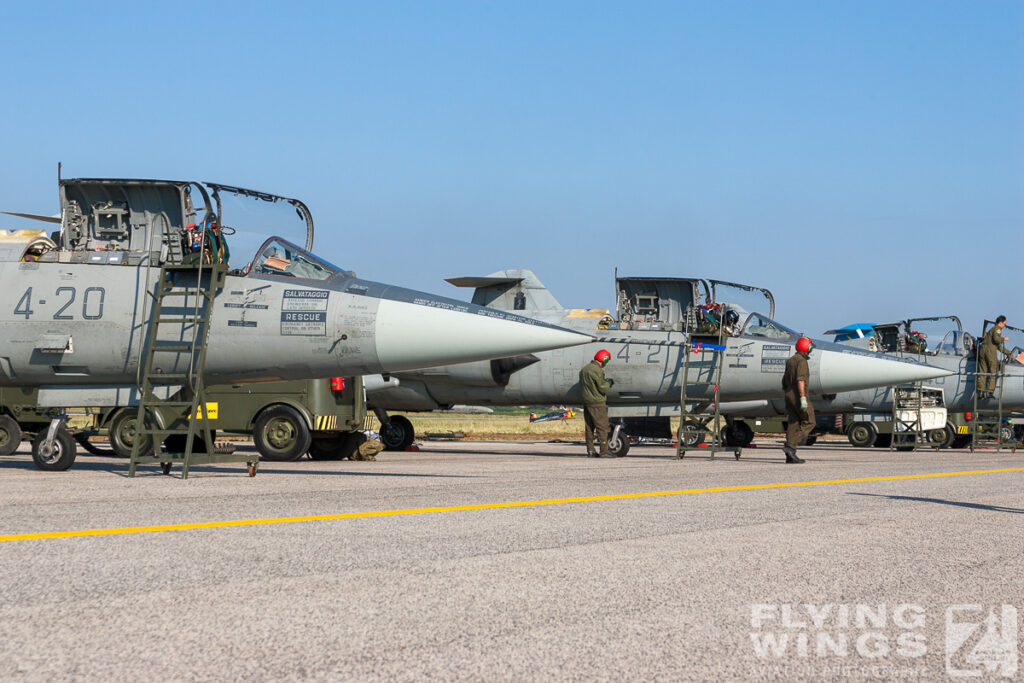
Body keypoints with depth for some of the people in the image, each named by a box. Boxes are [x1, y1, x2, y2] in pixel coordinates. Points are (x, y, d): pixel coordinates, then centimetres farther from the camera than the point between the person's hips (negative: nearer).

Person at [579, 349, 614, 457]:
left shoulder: (584, 369, 11)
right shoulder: (597, 371, -17)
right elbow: (603, 388, -18)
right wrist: (609, 383, 3)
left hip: (586, 402, 8)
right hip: (597, 403, -8)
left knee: (589, 427, 11)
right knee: (602, 427, -4)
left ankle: (590, 450, 13)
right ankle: (604, 451, -5)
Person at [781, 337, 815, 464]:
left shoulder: (790, 361, 17)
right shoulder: (801, 361, -11)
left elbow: (784, 382, 21)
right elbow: (800, 380, -23)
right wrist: (803, 398, -28)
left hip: (789, 396, 9)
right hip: (798, 395, -9)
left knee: (793, 425, 6)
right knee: (809, 423, 0)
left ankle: (790, 457, 1)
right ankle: (790, 446, -13)